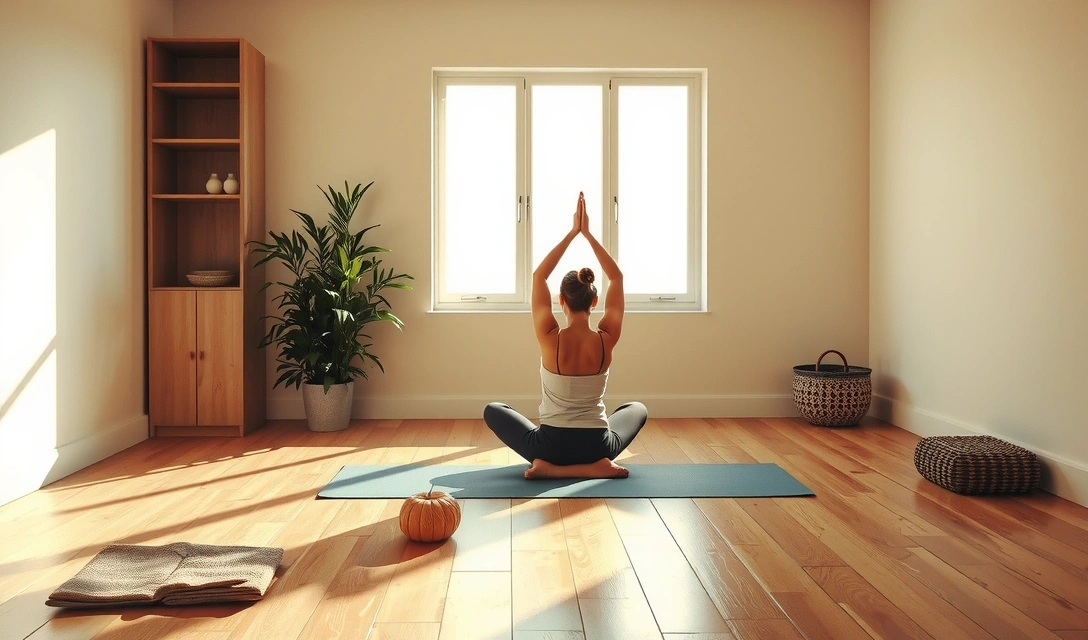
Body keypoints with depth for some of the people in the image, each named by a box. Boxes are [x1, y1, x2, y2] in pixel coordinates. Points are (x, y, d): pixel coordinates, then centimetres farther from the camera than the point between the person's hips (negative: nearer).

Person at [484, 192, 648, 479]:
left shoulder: (550, 339, -17)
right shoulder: (607, 340, -12)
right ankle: (591, 467, 10)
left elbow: (539, 276, -5)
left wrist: (572, 233, -3)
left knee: (493, 410, 24)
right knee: (637, 409, 32)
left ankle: (550, 466, 6)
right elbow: (617, 277, 0)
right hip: (597, 448, 2)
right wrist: (588, 233, 0)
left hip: (550, 446, -1)